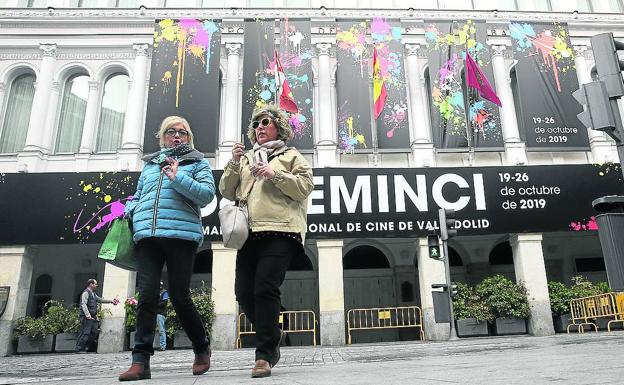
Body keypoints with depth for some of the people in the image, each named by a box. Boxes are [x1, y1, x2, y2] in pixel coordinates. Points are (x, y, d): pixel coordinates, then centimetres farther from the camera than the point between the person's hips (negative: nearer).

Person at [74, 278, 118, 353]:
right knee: (85, 333, -10)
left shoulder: (93, 294, 21)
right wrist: (88, 315, -24)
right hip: (86, 317, -9)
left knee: (94, 332, 8)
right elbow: (83, 304, -17)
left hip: (93, 317, 9)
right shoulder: (86, 293, -8)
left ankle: (85, 347, 15)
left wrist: (111, 301, 28)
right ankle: (78, 349, -4)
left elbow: (100, 300, 31)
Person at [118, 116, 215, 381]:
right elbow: (138, 197, 30)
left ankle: (202, 348, 22)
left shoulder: (197, 162, 11)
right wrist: (127, 213, 10)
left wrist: (178, 178, -14)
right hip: (147, 235, 4)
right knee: (146, 296, -4)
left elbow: (207, 193, -4)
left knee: (179, 296, 0)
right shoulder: (150, 163, 24)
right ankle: (140, 361, 1)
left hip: (181, 234, -4)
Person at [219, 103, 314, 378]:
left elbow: (306, 186, 0)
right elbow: (227, 192, 17)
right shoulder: (246, 158, 27)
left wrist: (274, 174, -9)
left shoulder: (291, 156, 14)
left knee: (265, 289, -15)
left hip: (280, 232, -5)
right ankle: (273, 334, 25)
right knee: (244, 292, 1)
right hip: (250, 232, 5)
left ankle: (264, 355, -5)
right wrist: (234, 163, 2)